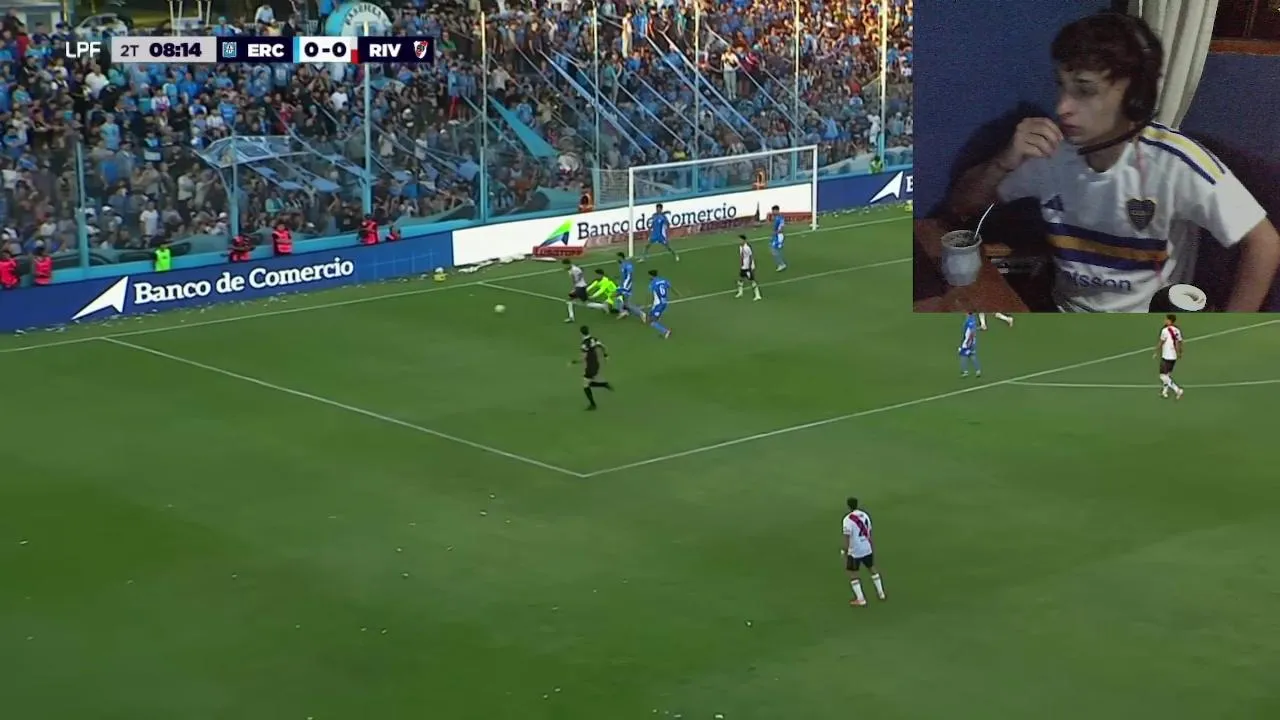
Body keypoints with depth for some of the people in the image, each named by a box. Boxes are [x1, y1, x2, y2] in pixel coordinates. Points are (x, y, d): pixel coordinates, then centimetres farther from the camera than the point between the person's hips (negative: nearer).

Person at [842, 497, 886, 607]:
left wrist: (845, 551, -13)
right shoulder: (864, 515, 4)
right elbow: (869, 532, 13)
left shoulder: (848, 519, -17)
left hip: (855, 551, -6)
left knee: (852, 574, 6)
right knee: (872, 569, 25)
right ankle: (880, 593, 33)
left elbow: (847, 536, -19)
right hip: (867, 548, 6)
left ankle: (860, 599, 3)